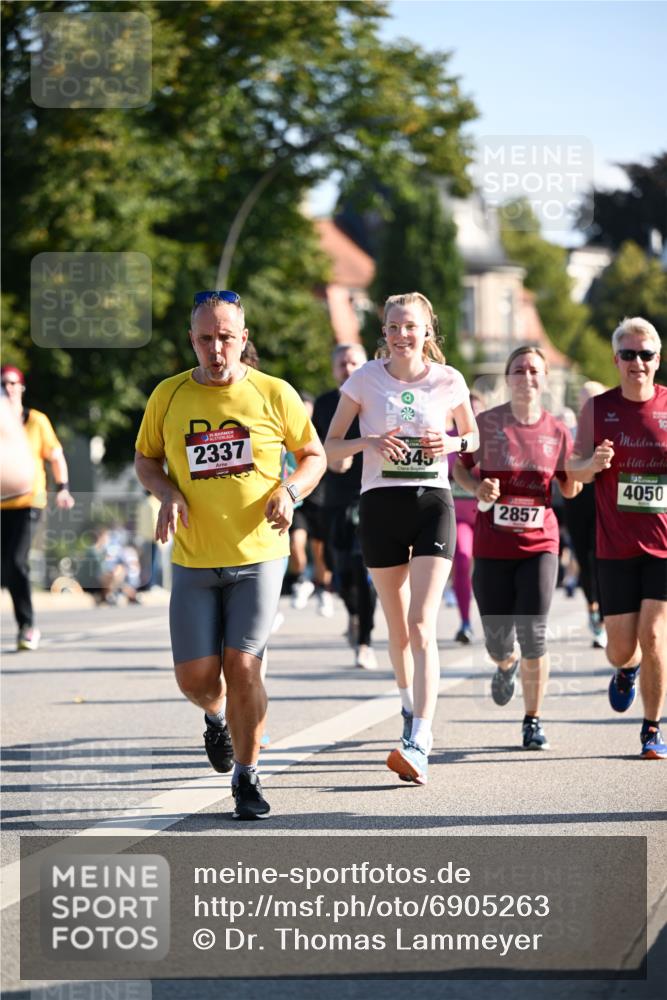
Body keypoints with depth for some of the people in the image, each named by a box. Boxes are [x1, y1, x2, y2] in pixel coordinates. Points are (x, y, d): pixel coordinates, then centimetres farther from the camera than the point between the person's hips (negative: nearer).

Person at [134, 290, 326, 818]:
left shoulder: (274, 394, -3)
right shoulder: (168, 396, 1)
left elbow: (314, 454, 9)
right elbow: (145, 459, 14)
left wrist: (288, 491, -11)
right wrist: (168, 493, -6)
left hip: (258, 556, -2)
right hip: (194, 561, 2)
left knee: (242, 665, -13)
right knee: (195, 676, -2)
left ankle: (247, 777, 4)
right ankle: (218, 716, 36)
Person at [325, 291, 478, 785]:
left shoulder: (449, 381, 2)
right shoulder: (365, 379, 2)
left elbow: (473, 435, 18)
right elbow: (330, 446, 6)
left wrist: (452, 443, -5)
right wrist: (368, 442, -14)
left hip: (433, 503, -2)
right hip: (381, 504, 2)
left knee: (422, 627, -15)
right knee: (399, 629, 11)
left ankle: (418, 745, -24)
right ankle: (412, 706, 39)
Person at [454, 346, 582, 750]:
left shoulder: (557, 431, 2)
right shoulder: (486, 423, -2)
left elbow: (570, 489, 13)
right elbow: (460, 468, 10)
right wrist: (477, 486, -10)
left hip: (539, 543, 0)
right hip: (492, 546, 0)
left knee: (533, 634, -13)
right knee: (498, 642, 3)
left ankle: (533, 721, 4)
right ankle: (507, 667, 44)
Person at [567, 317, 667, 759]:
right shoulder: (598, 409, 3)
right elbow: (574, 468, -1)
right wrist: (592, 464, -24)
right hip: (616, 545, 1)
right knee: (621, 647, 2)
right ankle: (627, 670, 40)